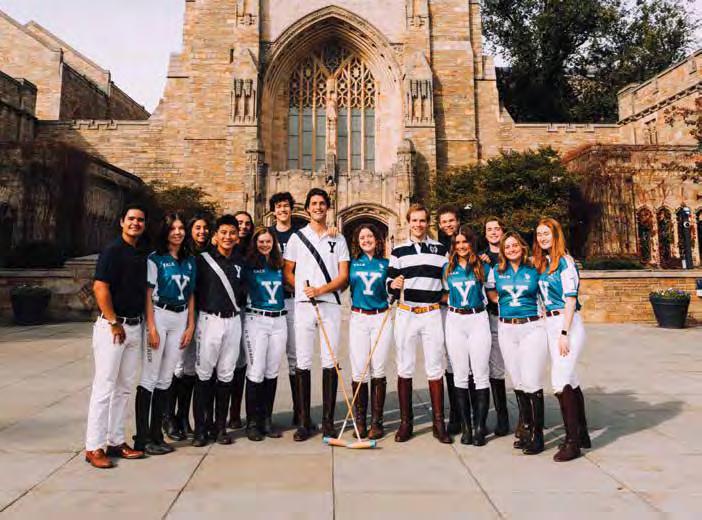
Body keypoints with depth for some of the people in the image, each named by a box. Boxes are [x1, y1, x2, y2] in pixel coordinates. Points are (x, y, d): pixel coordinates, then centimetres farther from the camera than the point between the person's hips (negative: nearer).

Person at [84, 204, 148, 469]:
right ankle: (94, 447, 8)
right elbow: (100, 288, -15)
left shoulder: (142, 255, 13)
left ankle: (116, 441, 22)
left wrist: (143, 324, 10)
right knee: (105, 386, -2)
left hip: (135, 326, 7)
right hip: (112, 326, -7)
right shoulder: (112, 251, -8)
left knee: (124, 387, 12)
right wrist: (114, 323, -14)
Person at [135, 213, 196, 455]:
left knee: (165, 379, 9)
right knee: (149, 378, -3)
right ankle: (142, 438, 4)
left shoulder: (190, 261, 12)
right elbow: (148, 295, -6)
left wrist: (191, 326, 6)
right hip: (159, 316, -5)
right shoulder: (155, 259, -1)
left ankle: (156, 435, 17)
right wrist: (151, 327, -12)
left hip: (181, 319, 5)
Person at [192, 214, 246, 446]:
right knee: (204, 374, 0)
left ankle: (221, 426, 19)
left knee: (226, 374, 8)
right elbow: (193, 289, -1)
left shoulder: (241, 262, 9)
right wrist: (202, 308, -2)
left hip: (233, 321, 4)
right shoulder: (204, 259, -3)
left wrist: (237, 305, 10)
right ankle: (200, 428, 10)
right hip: (209, 320, -3)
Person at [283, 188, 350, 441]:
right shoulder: (297, 237, 10)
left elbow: (343, 276, 2)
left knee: (330, 362, 2)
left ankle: (328, 420, 12)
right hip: (303, 306, 0)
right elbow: (287, 272, 9)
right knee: (303, 363, 0)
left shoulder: (338, 239, 10)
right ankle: (304, 422, 9)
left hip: (330, 305, 1)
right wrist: (303, 290, -5)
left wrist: (321, 289, -12)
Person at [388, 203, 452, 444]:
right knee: (405, 369, 4)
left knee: (435, 368, 3)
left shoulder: (440, 249, 9)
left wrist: (441, 297, -1)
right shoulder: (398, 251, 8)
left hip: (432, 314, 0)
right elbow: (390, 284, 6)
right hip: (406, 314, 0)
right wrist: (393, 285, -15)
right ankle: (406, 422, 14)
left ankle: (439, 423, 12)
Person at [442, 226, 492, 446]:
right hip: (455, 321, 2)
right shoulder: (448, 268, 9)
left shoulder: (483, 267, 3)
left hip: (478, 320, -2)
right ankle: (465, 427, 12)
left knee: (481, 375, -1)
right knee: (460, 376, 5)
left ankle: (480, 427, 7)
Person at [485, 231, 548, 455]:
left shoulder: (534, 271, 2)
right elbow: (490, 291, 22)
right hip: (507, 330, 3)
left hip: (532, 328, -3)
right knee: (517, 383, 8)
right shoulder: (496, 271, 7)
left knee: (532, 382, -8)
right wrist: (503, 303, 10)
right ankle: (526, 428, 21)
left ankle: (538, 434, 3)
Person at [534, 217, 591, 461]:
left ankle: (572, 442, 0)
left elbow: (570, 300, -15)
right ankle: (582, 434, 26)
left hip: (568, 324, -8)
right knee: (570, 379, 14)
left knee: (560, 381, -10)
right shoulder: (542, 263, 13)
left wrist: (564, 334, -17)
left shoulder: (565, 261, -10)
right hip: (550, 324, 8)